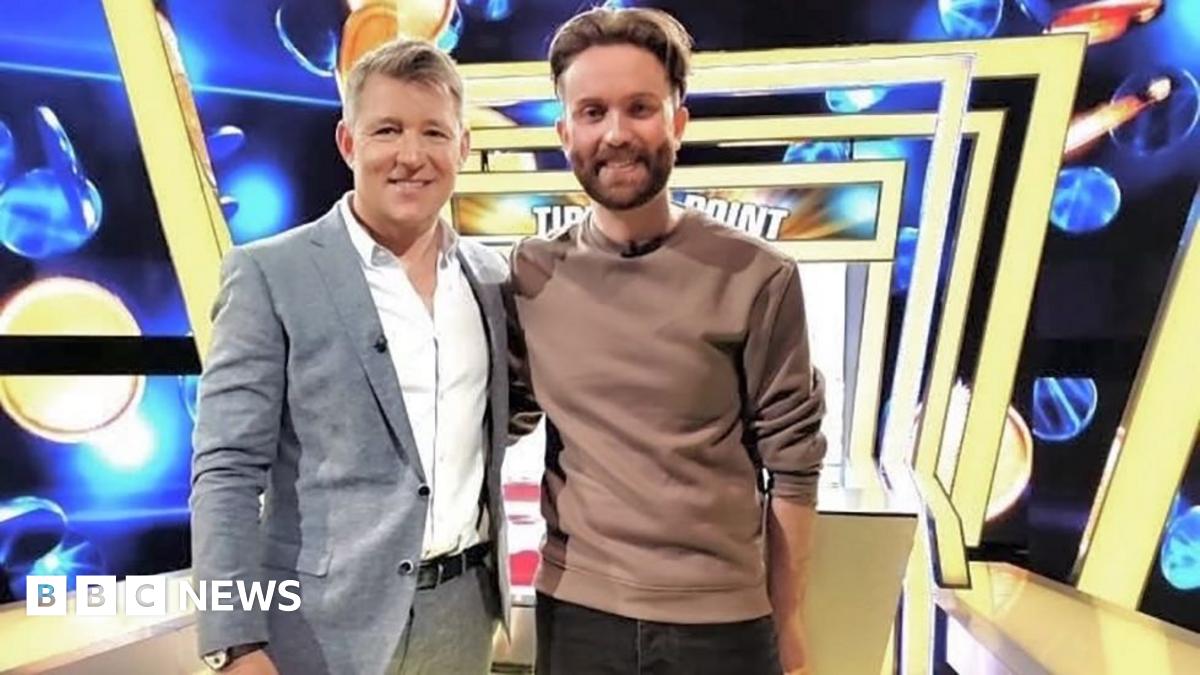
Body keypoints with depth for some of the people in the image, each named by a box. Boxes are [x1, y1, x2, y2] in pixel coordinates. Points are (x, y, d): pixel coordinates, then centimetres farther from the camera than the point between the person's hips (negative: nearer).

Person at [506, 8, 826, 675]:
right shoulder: (530, 275, -4)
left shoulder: (757, 278, -11)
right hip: (575, 609, 2)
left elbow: (790, 464, -5)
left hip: (723, 619, -1)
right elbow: (502, 420, 5)